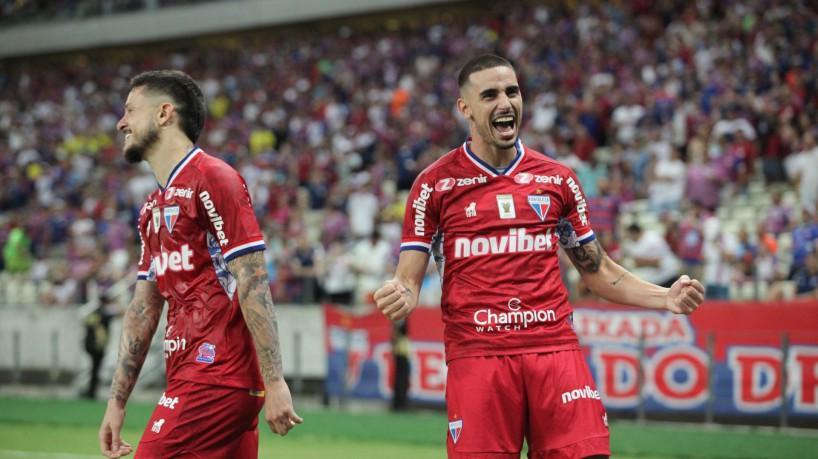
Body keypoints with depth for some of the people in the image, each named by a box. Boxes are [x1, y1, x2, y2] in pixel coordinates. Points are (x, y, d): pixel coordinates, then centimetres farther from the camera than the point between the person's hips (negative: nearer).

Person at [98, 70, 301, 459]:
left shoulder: (212, 179, -9)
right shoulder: (154, 207, 20)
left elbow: (253, 286, -15)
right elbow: (143, 311, 21)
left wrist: (274, 383, -20)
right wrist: (116, 404, 18)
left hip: (215, 380, -9)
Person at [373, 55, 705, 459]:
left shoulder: (557, 179, 13)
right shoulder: (435, 183, 5)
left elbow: (597, 269, 19)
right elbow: (409, 279, 3)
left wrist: (665, 298, 5)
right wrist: (400, 298, -21)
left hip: (555, 349, 2)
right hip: (476, 355, -2)